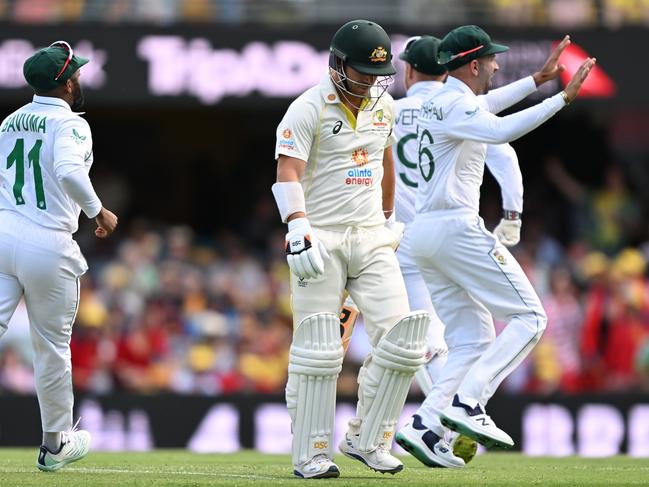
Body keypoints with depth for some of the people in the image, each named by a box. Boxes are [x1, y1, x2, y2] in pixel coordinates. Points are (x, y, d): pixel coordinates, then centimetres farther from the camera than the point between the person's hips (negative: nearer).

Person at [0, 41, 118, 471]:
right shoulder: (71, 125, -7)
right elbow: (69, 171, -25)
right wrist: (98, 212, -12)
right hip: (49, 245, -5)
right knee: (52, 347, 11)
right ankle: (56, 443, 25)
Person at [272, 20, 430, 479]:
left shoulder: (384, 105, 11)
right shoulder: (309, 109, -9)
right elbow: (288, 173, -18)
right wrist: (300, 232, -31)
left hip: (371, 238, 6)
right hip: (321, 238, -5)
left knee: (401, 337, -6)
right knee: (318, 351, -5)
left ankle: (367, 439, 7)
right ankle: (311, 455, 3)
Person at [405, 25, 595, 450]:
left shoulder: (438, 104, 19)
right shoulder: (459, 105, -10)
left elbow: (482, 108, 41)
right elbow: (501, 131, -32)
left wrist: (540, 78, 42)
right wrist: (563, 97, -32)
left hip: (423, 234, 10)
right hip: (457, 228, -10)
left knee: (473, 340, 10)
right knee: (529, 317, -7)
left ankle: (427, 426, -5)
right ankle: (467, 404, -21)